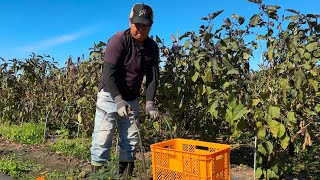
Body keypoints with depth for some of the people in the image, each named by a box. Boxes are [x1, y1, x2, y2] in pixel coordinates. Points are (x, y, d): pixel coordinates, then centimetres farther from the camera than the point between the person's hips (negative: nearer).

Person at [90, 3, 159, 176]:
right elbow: (109, 74, -22)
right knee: (102, 138, -4)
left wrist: (149, 103, -13)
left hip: (131, 99, 5)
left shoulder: (152, 47, 0)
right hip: (110, 96, -5)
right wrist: (119, 100, -30)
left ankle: (126, 173, 20)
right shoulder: (118, 40, -16)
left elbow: (152, 77, -1)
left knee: (131, 139, 8)